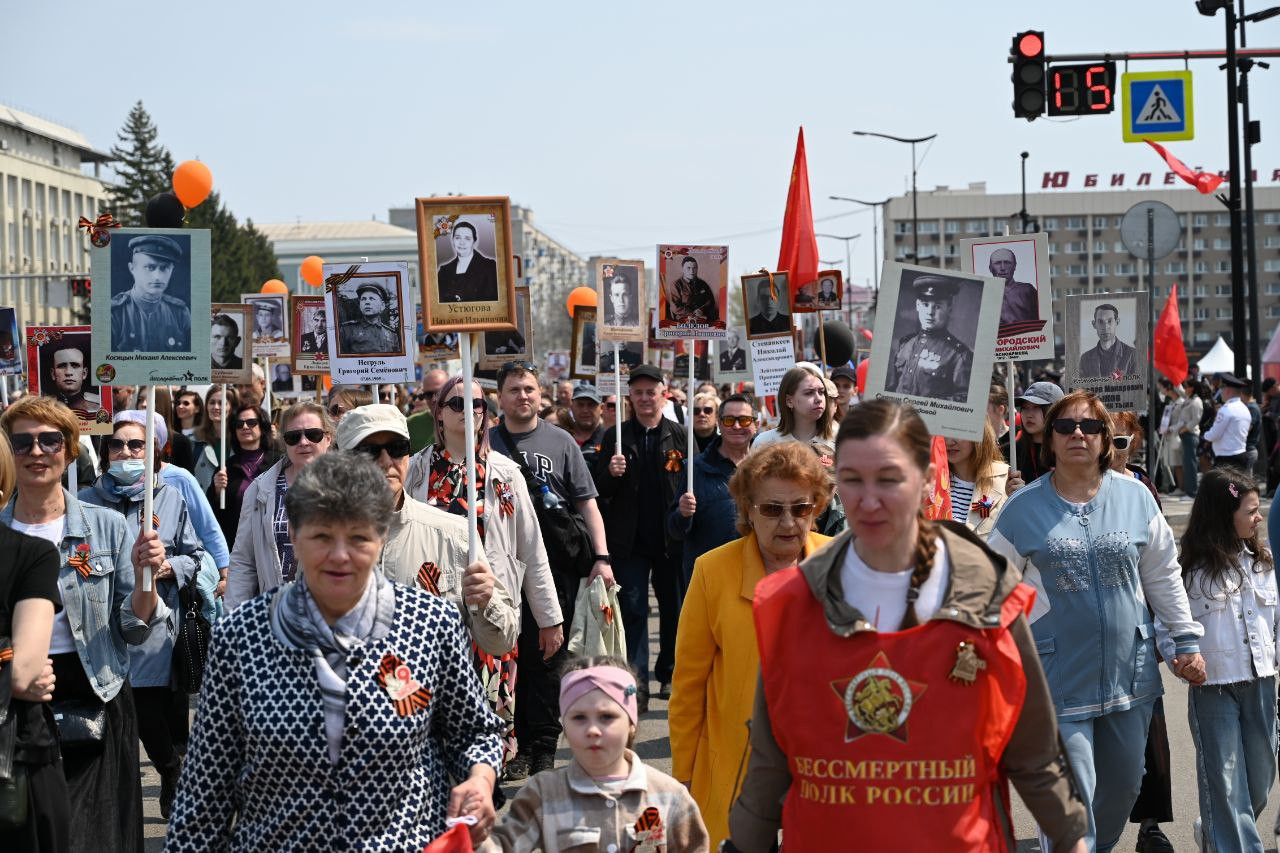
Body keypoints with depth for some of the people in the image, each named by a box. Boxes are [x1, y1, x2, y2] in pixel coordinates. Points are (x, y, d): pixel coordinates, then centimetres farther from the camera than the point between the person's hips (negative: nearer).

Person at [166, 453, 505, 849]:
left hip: (412, 841, 0)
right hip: (270, 842, 0)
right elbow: (208, 783, -5)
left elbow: (475, 731, 3)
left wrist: (481, 779, -15)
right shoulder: (238, 636, -10)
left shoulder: (434, 622, -10)